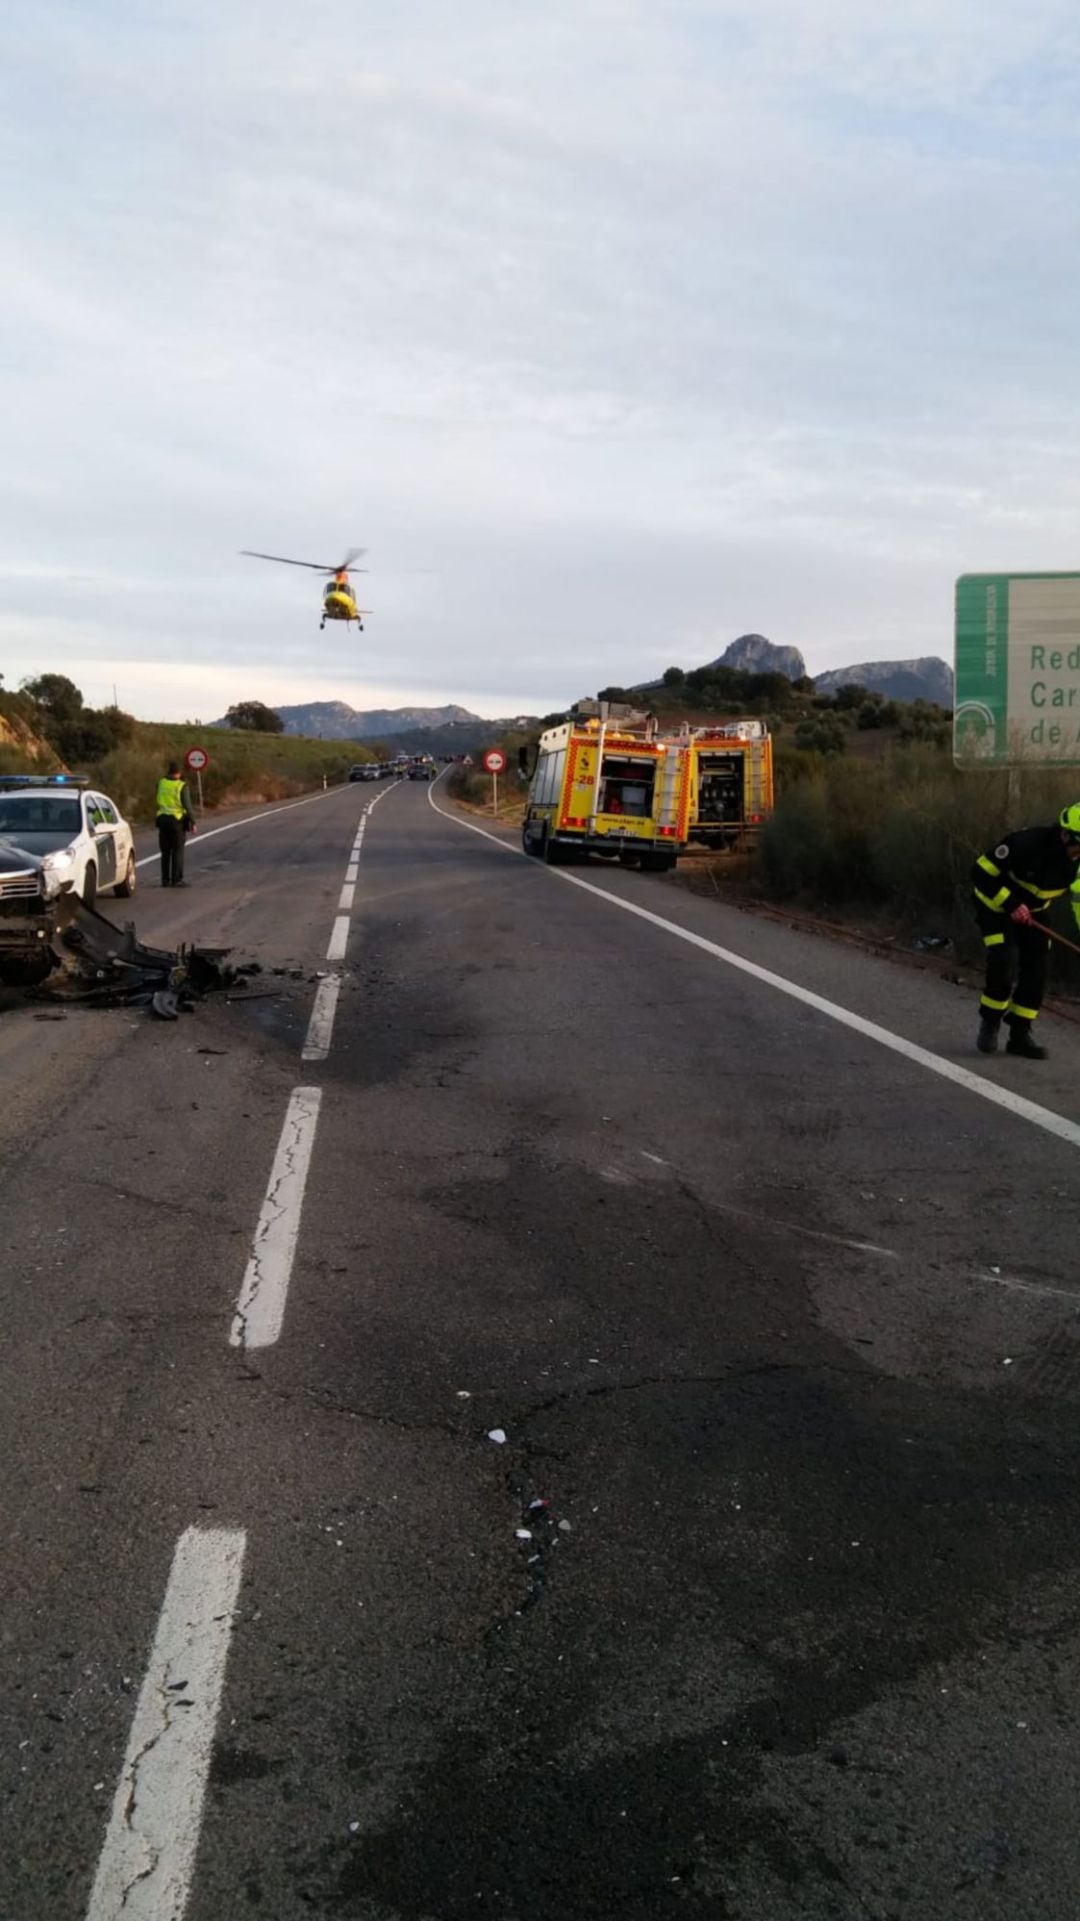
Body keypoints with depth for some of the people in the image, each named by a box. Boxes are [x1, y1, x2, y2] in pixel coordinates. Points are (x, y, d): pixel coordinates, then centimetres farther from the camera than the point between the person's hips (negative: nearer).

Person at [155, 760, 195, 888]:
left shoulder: (161, 783, 3)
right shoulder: (181, 786, -11)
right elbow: (187, 806, -13)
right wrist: (192, 821, -4)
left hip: (163, 819, 5)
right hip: (177, 820, -5)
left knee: (165, 852, 11)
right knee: (178, 851, 0)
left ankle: (165, 879, 11)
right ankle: (177, 880, -2)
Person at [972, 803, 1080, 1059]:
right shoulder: (1027, 843, -33)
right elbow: (982, 872, -27)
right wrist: (1011, 904, -29)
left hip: (1032, 911, 6)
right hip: (996, 906, -6)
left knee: (1036, 970, -2)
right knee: (1004, 962, -21)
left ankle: (1020, 1035, 11)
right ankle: (990, 1023, 1)